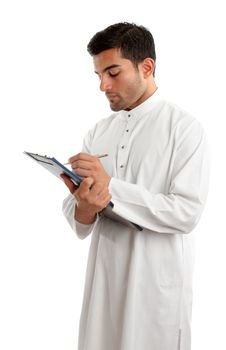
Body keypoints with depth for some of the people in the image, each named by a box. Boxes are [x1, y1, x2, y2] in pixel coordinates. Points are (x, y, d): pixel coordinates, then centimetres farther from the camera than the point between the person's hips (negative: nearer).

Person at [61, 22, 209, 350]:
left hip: (158, 282, -4)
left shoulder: (184, 127, -8)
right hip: (103, 277, 5)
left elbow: (187, 213, -17)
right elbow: (75, 214, 5)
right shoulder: (98, 132, 7)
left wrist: (111, 186, -21)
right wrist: (83, 209, -19)